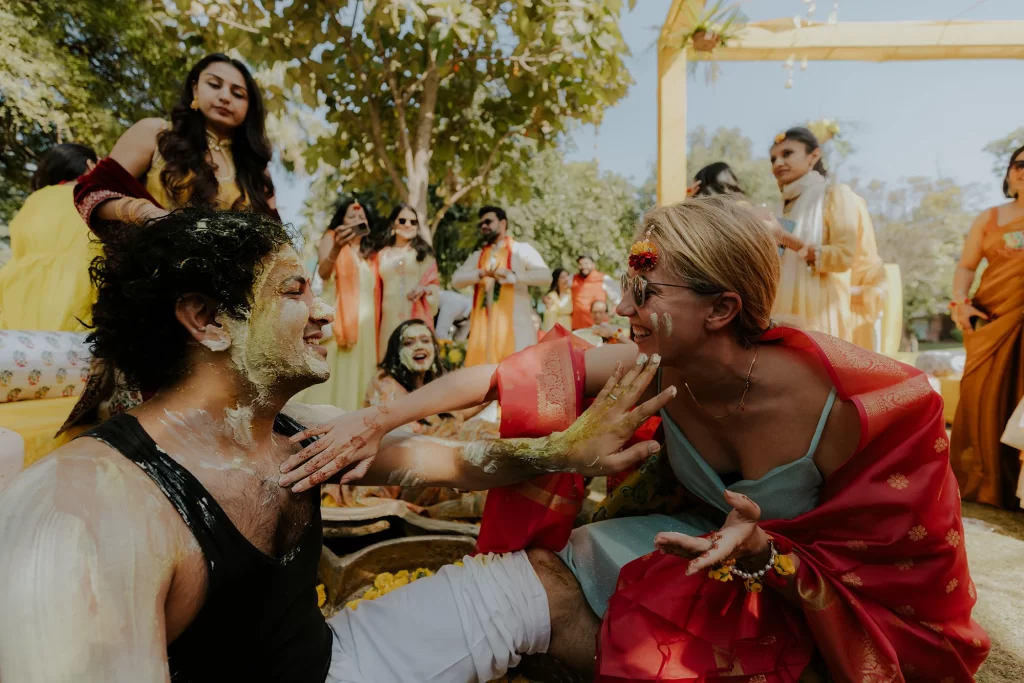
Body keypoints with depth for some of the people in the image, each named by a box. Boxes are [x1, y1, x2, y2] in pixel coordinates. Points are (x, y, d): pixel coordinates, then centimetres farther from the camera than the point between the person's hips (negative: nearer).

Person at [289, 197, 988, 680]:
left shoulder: (858, 406, -32)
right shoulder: (656, 367, -23)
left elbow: (893, 573, -17)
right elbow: (504, 376, -21)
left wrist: (762, 553, -37)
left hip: (808, 597, -2)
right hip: (698, 534, 3)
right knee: (548, 578, -13)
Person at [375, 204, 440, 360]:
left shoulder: (423, 253, 7)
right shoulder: (382, 254, 12)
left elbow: (435, 284, 6)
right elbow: (377, 289, 14)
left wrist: (423, 289, -16)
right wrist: (374, 320, 10)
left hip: (416, 315, -2)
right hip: (390, 316, 2)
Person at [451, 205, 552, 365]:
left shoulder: (521, 249, 7)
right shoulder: (477, 256, 20)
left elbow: (545, 275, -7)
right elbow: (456, 280, 5)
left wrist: (513, 276, -18)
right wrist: (482, 273, -12)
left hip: (515, 325, -4)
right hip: (485, 325, 4)